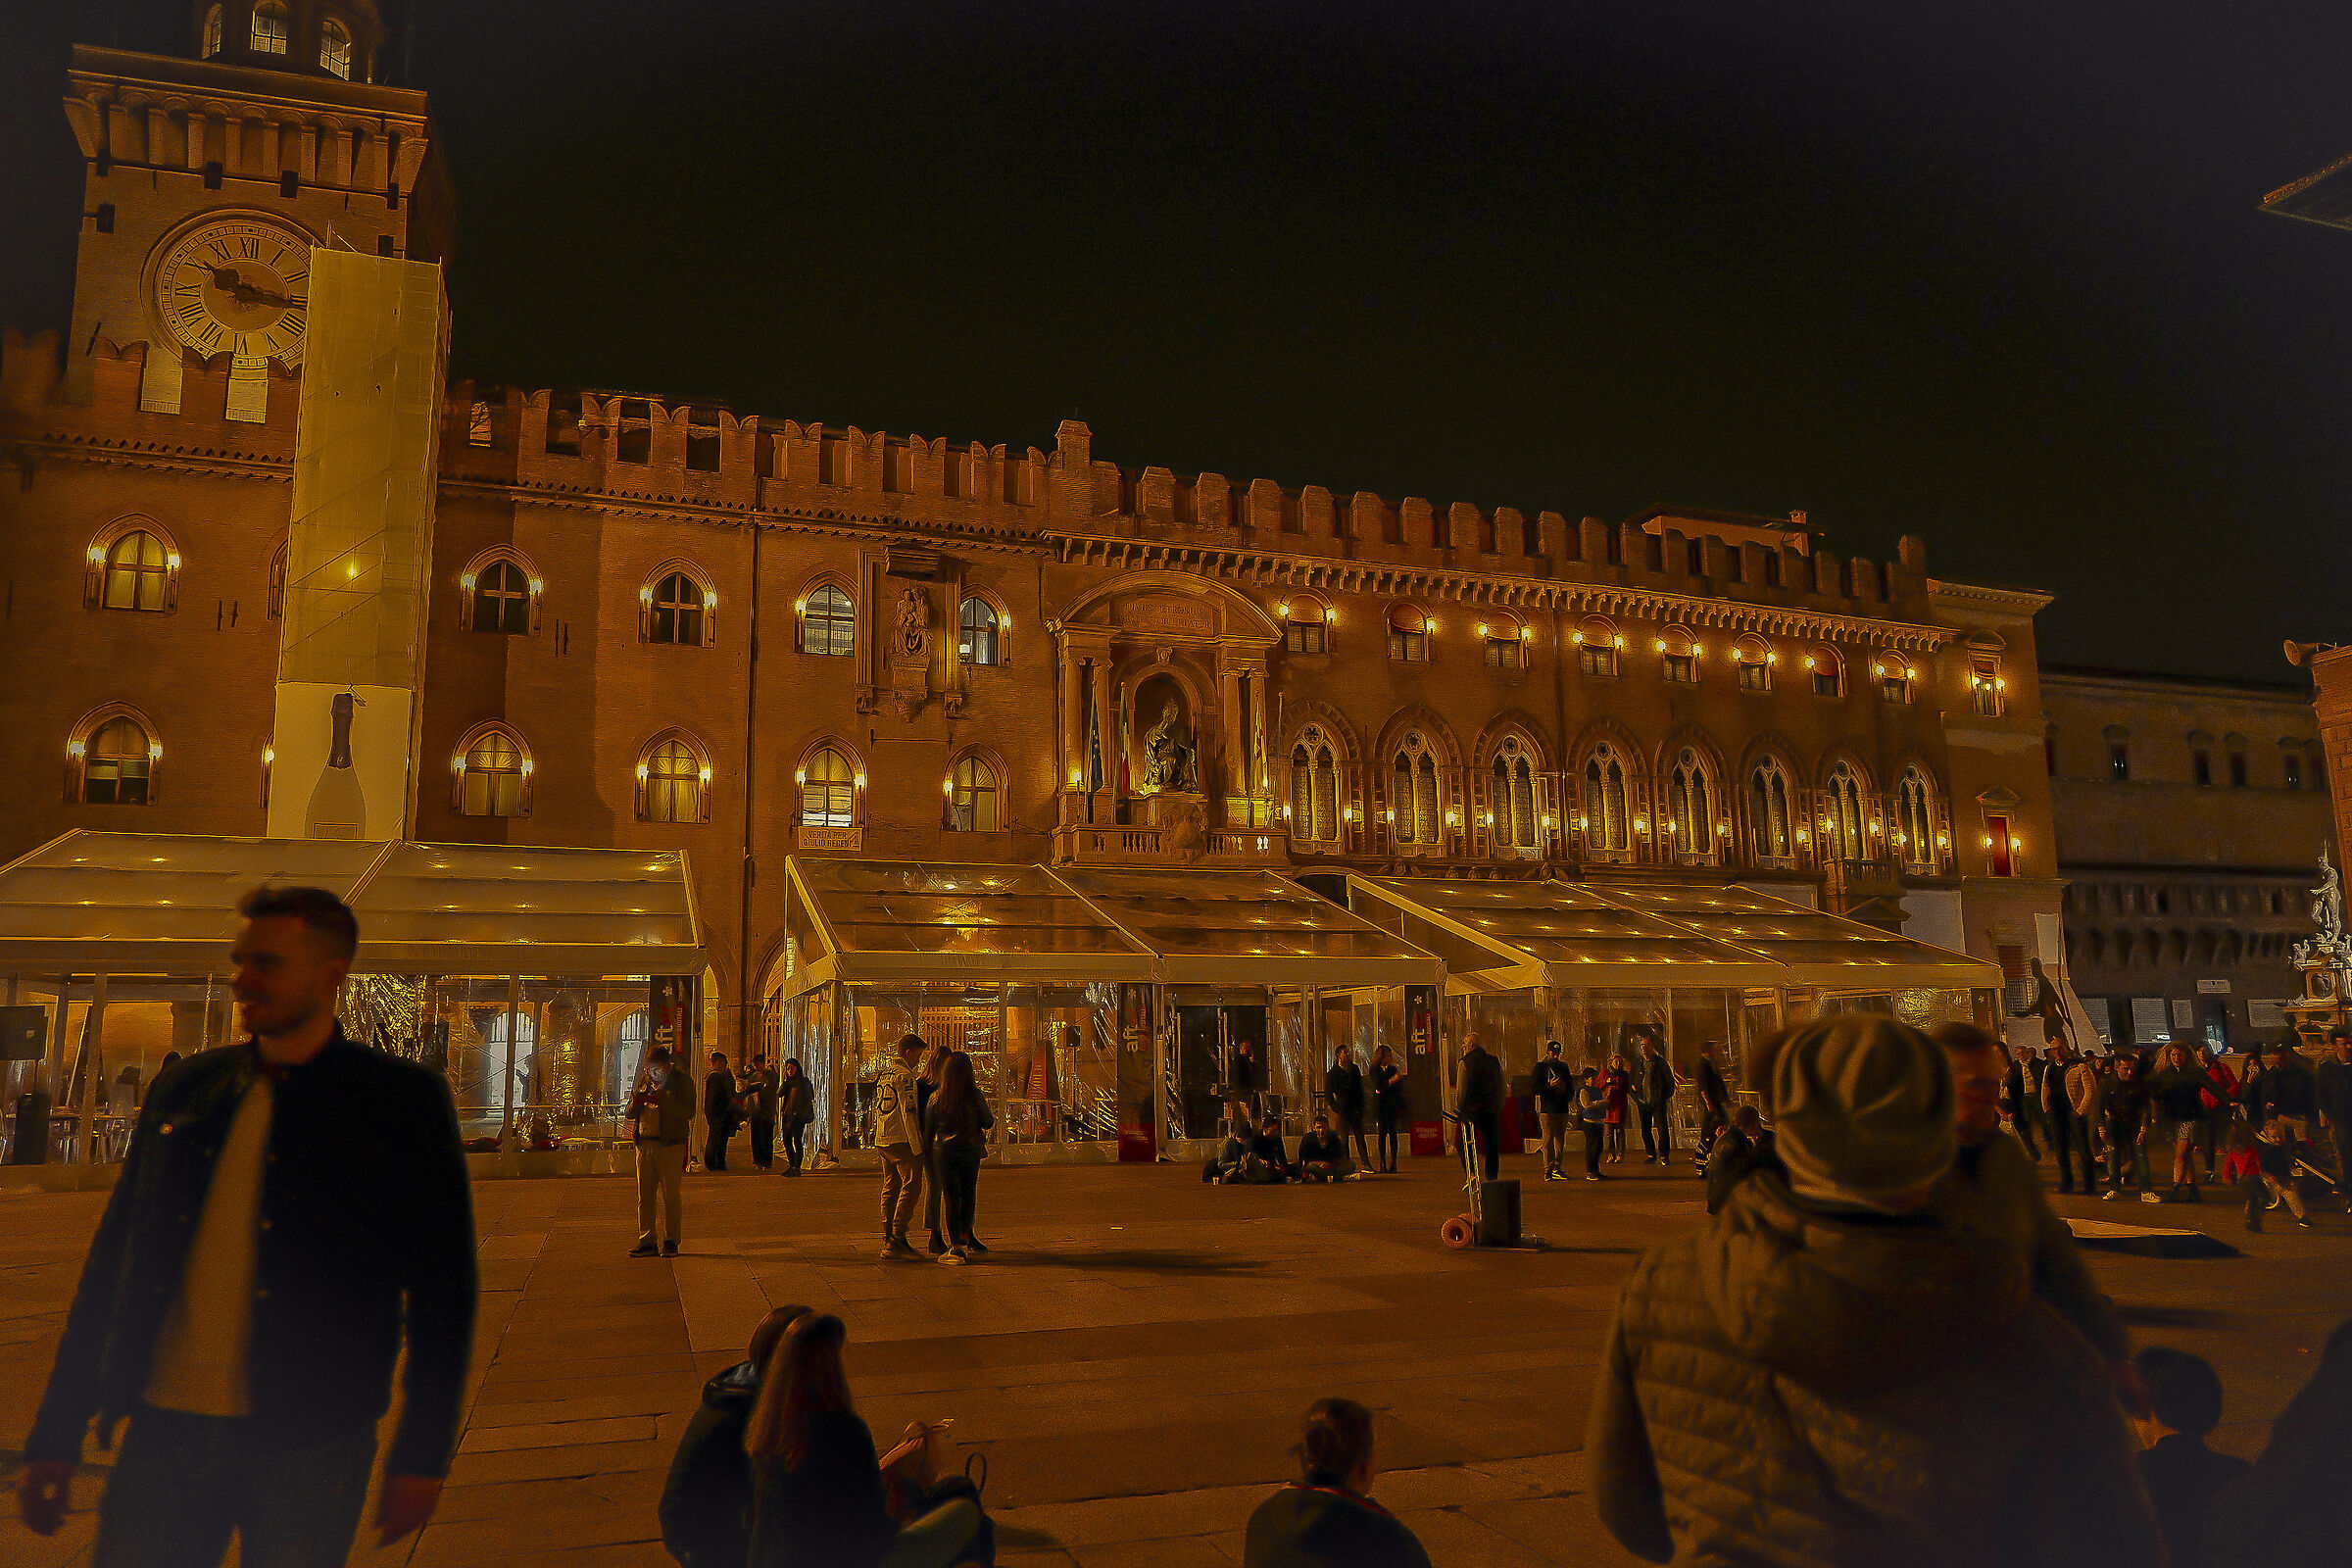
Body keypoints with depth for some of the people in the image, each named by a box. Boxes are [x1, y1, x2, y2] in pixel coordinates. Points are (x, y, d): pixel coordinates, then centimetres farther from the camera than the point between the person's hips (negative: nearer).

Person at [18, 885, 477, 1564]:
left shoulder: (403, 1100, -4)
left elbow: (442, 1286, -4)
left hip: (309, 1444, -3)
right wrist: (54, 1435, 11)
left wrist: (421, 1455, -7)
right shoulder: (183, 1089, 8)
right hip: (166, 1430, 4)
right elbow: (111, 1262, 13)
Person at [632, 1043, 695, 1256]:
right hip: (644, 1146, 5)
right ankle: (646, 1241, 12)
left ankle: (671, 1242, 6)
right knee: (644, 1196, 5)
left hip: (670, 1145, -5)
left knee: (671, 1196, -2)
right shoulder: (645, 1082, 16)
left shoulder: (681, 1082, 1)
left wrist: (663, 1100, -20)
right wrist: (636, 1103, -5)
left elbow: (688, 1111, -12)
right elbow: (631, 1115, 18)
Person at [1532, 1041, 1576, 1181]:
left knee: (1561, 1140, 6)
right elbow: (1535, 1089, -5)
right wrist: (1550, 1086, -18)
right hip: (1547, 1109, -5)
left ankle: (1557, 1168, 13)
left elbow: (1571, 1087, 23)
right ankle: (1549, 1170, -6)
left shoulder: (1563, 1067, 16)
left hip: (1563, 1108, 5)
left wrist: (1569, 1097, 3)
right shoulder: (1540, 1067, 1)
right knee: (1549, 1139, -7)